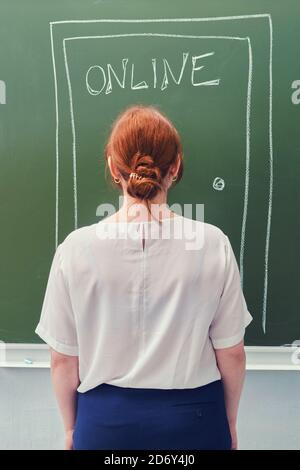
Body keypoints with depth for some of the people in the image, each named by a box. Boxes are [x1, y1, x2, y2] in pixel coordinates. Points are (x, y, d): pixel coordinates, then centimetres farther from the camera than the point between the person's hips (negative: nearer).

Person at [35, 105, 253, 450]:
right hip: (193, 416, 1)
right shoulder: (212, 244, -17)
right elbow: (231, 353, -7)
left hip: (108, 419, 0)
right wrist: (230, 423, 11)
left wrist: (71, 427, 11)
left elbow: (63, 359, -8)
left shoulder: (76, 249, -17)